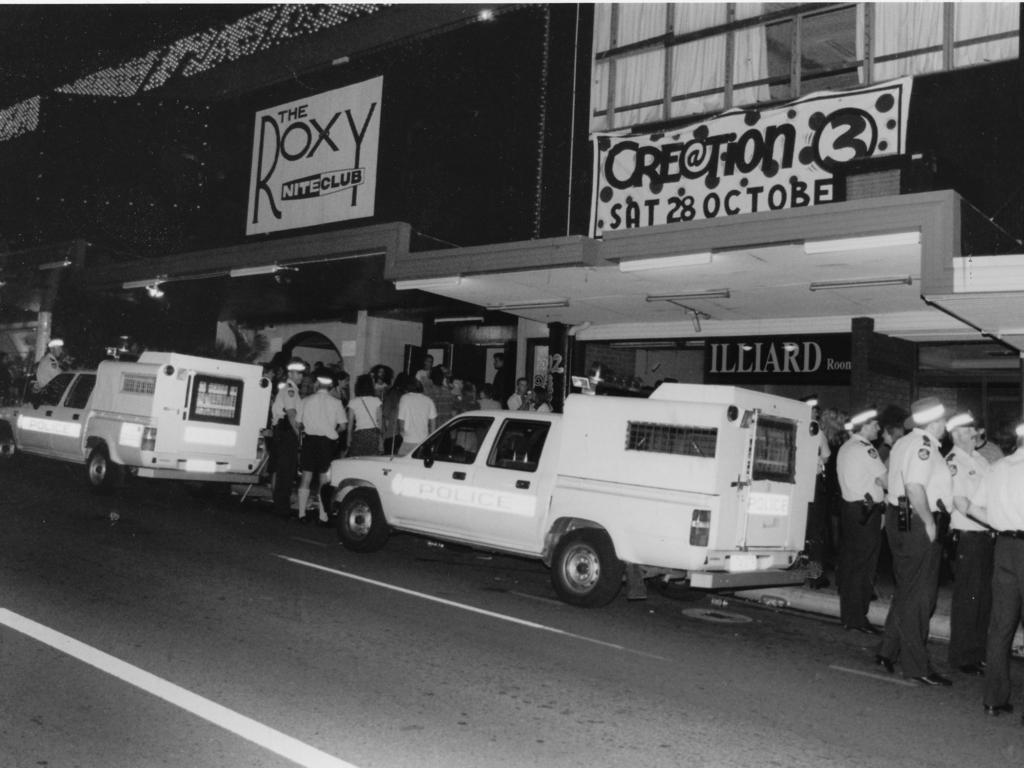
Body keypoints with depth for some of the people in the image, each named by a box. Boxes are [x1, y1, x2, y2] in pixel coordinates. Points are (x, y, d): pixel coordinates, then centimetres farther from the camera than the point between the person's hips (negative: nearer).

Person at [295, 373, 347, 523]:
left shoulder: (305, 401, 3)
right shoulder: (336, 402, -1)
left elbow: (298, 422, 3)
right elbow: (343, 425, -3)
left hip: (309, 439, 1)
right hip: (328, 441, -1)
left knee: (306, 477, 8)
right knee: (324, 479, 3)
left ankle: (302, 513, 7)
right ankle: (323, 515, 1)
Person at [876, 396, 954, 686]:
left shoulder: (903, 442, 14)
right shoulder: (923, 445, -17)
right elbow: (914, 486, -27)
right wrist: (929, 521, -22)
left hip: (900, 518, 10)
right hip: (917, 523, -10)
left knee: (907, 591, 18)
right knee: (918, 596, -3)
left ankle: (888, 651, 23)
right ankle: (916, 666, 4)